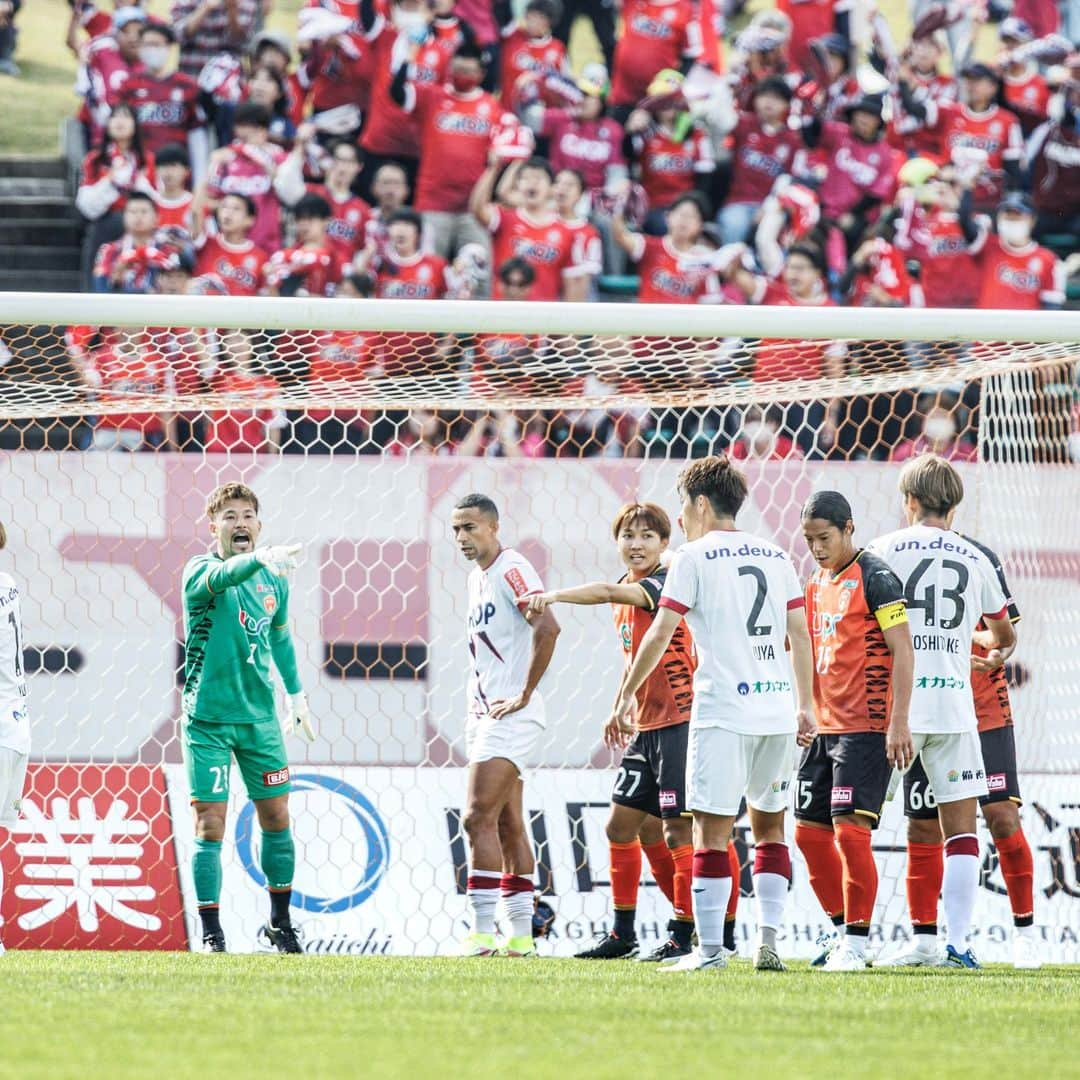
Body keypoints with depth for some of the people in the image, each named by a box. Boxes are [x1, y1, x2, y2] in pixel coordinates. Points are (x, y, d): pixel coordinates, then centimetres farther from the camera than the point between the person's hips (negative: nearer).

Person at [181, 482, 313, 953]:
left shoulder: (273, 579, 6)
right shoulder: (200, 571, -11)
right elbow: (222, 576, -36)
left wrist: (296, 693, 25)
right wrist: (259, 559, -56)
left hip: (259, 718, 5)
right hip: (208, 720, -5)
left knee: (276, 820, 9)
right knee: (210, 826, -6)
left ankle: (280, 923, 25)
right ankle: (210, 933, -1)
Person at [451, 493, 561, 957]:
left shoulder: (511, 569, -12)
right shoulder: (477, 576, 18)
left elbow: (547, 628, -26)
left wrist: (523, 695, -22)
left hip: (510, 715, -10)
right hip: (483, 711, 10)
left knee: (478, 818, -15)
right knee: (508, 826, 9)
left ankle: (482, 931, -16)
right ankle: (520, 935, 11)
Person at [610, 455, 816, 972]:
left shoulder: (694, 557, -2)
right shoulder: (776, 556, 14)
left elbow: (661, 633, -5)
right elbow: (800, 636, 13)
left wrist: (626, 695, 2)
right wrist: (805, 707, 17)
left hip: (723, 711, -5)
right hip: (778, 711, 5)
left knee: (711, 831, -3)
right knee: (770, 828, 13)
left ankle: (710, 949, -7)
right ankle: (768, 941, 5)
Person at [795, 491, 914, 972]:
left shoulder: (875, 579, -10)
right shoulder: (817, 581, 15)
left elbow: (902, 652, -14)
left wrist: (898, 722, -19)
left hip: (866, 728, -9)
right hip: (824, 727, 9)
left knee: (851, 829, -13)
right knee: (810, 832, 8)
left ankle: (856, 942, -8)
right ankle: (845, 931, 18)